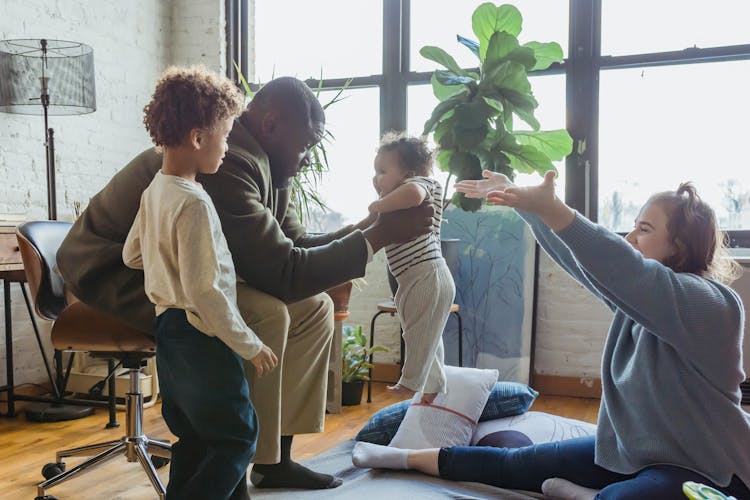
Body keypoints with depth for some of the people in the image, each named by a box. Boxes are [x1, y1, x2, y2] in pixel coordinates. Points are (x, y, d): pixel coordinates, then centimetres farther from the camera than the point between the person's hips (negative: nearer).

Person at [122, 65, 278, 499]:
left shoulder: (154, 191, 6)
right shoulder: (194, 202, -22)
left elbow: (132, 255, 18)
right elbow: (204, 293, -24)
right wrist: (251, 346, -15)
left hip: (169, 331, 9)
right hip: (201, 339, -9)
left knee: (194, 440, 19)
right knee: (239, 439, 3)